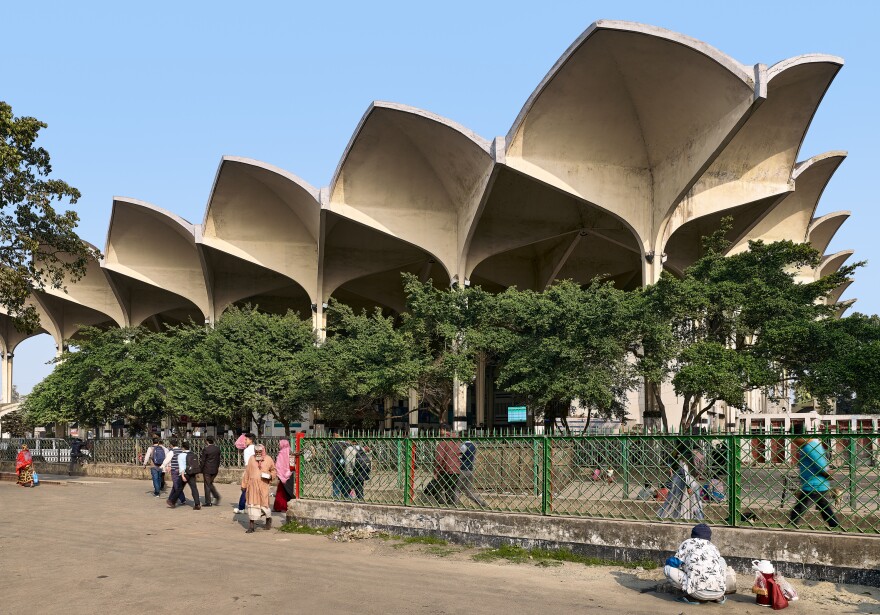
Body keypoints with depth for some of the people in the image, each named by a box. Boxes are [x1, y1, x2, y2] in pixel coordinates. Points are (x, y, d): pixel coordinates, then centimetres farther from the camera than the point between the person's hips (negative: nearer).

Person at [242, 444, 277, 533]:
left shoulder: (268, 459, 2)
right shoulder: (251, 459, 5)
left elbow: (274, 471, 13)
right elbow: (246, 473, 10)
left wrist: (270, 476, -8)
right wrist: (244, 485, 10)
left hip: (263, 485, -1)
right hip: (252, 485, 1)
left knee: (264, 503, 0)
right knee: (252, 504, 0)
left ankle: (268, 518, 32)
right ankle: (251, 526, 4)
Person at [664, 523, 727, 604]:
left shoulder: (687, 543, 13)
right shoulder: (713, 547, 24)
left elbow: (676, 562, 6)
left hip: (700, 593, -5)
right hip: (719, 592, 5)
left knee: (667, 568, 11)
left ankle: (694, 597, 1)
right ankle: (718, 597, 19)